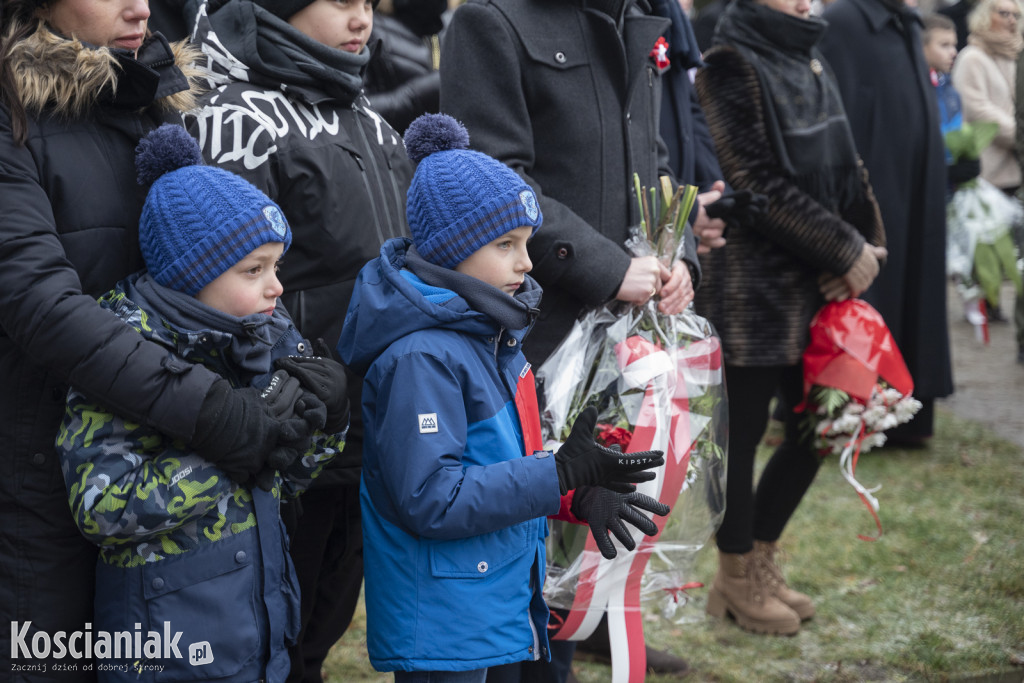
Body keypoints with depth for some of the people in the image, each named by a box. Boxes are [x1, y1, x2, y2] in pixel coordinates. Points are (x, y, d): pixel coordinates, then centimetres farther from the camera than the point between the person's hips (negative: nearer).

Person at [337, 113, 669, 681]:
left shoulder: (490, 332, 10)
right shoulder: (421, 357, -20)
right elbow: (431, 499, -25)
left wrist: (582, 494, 3)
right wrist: (564, 477, -25)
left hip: (498, 608, 9)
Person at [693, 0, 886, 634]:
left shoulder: (810, 62, 13)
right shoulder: (731, 66, -10)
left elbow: (845, 164, 12)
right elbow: (756, 183, -15)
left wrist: (865, 242, -4)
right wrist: (845, 250, -12)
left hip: (815, 285, 8)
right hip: (751, 286, -8)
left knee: (816, 427, 11)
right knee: (742, 431, 4)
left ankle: (761, 559, 28)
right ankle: (737, 580, 19)